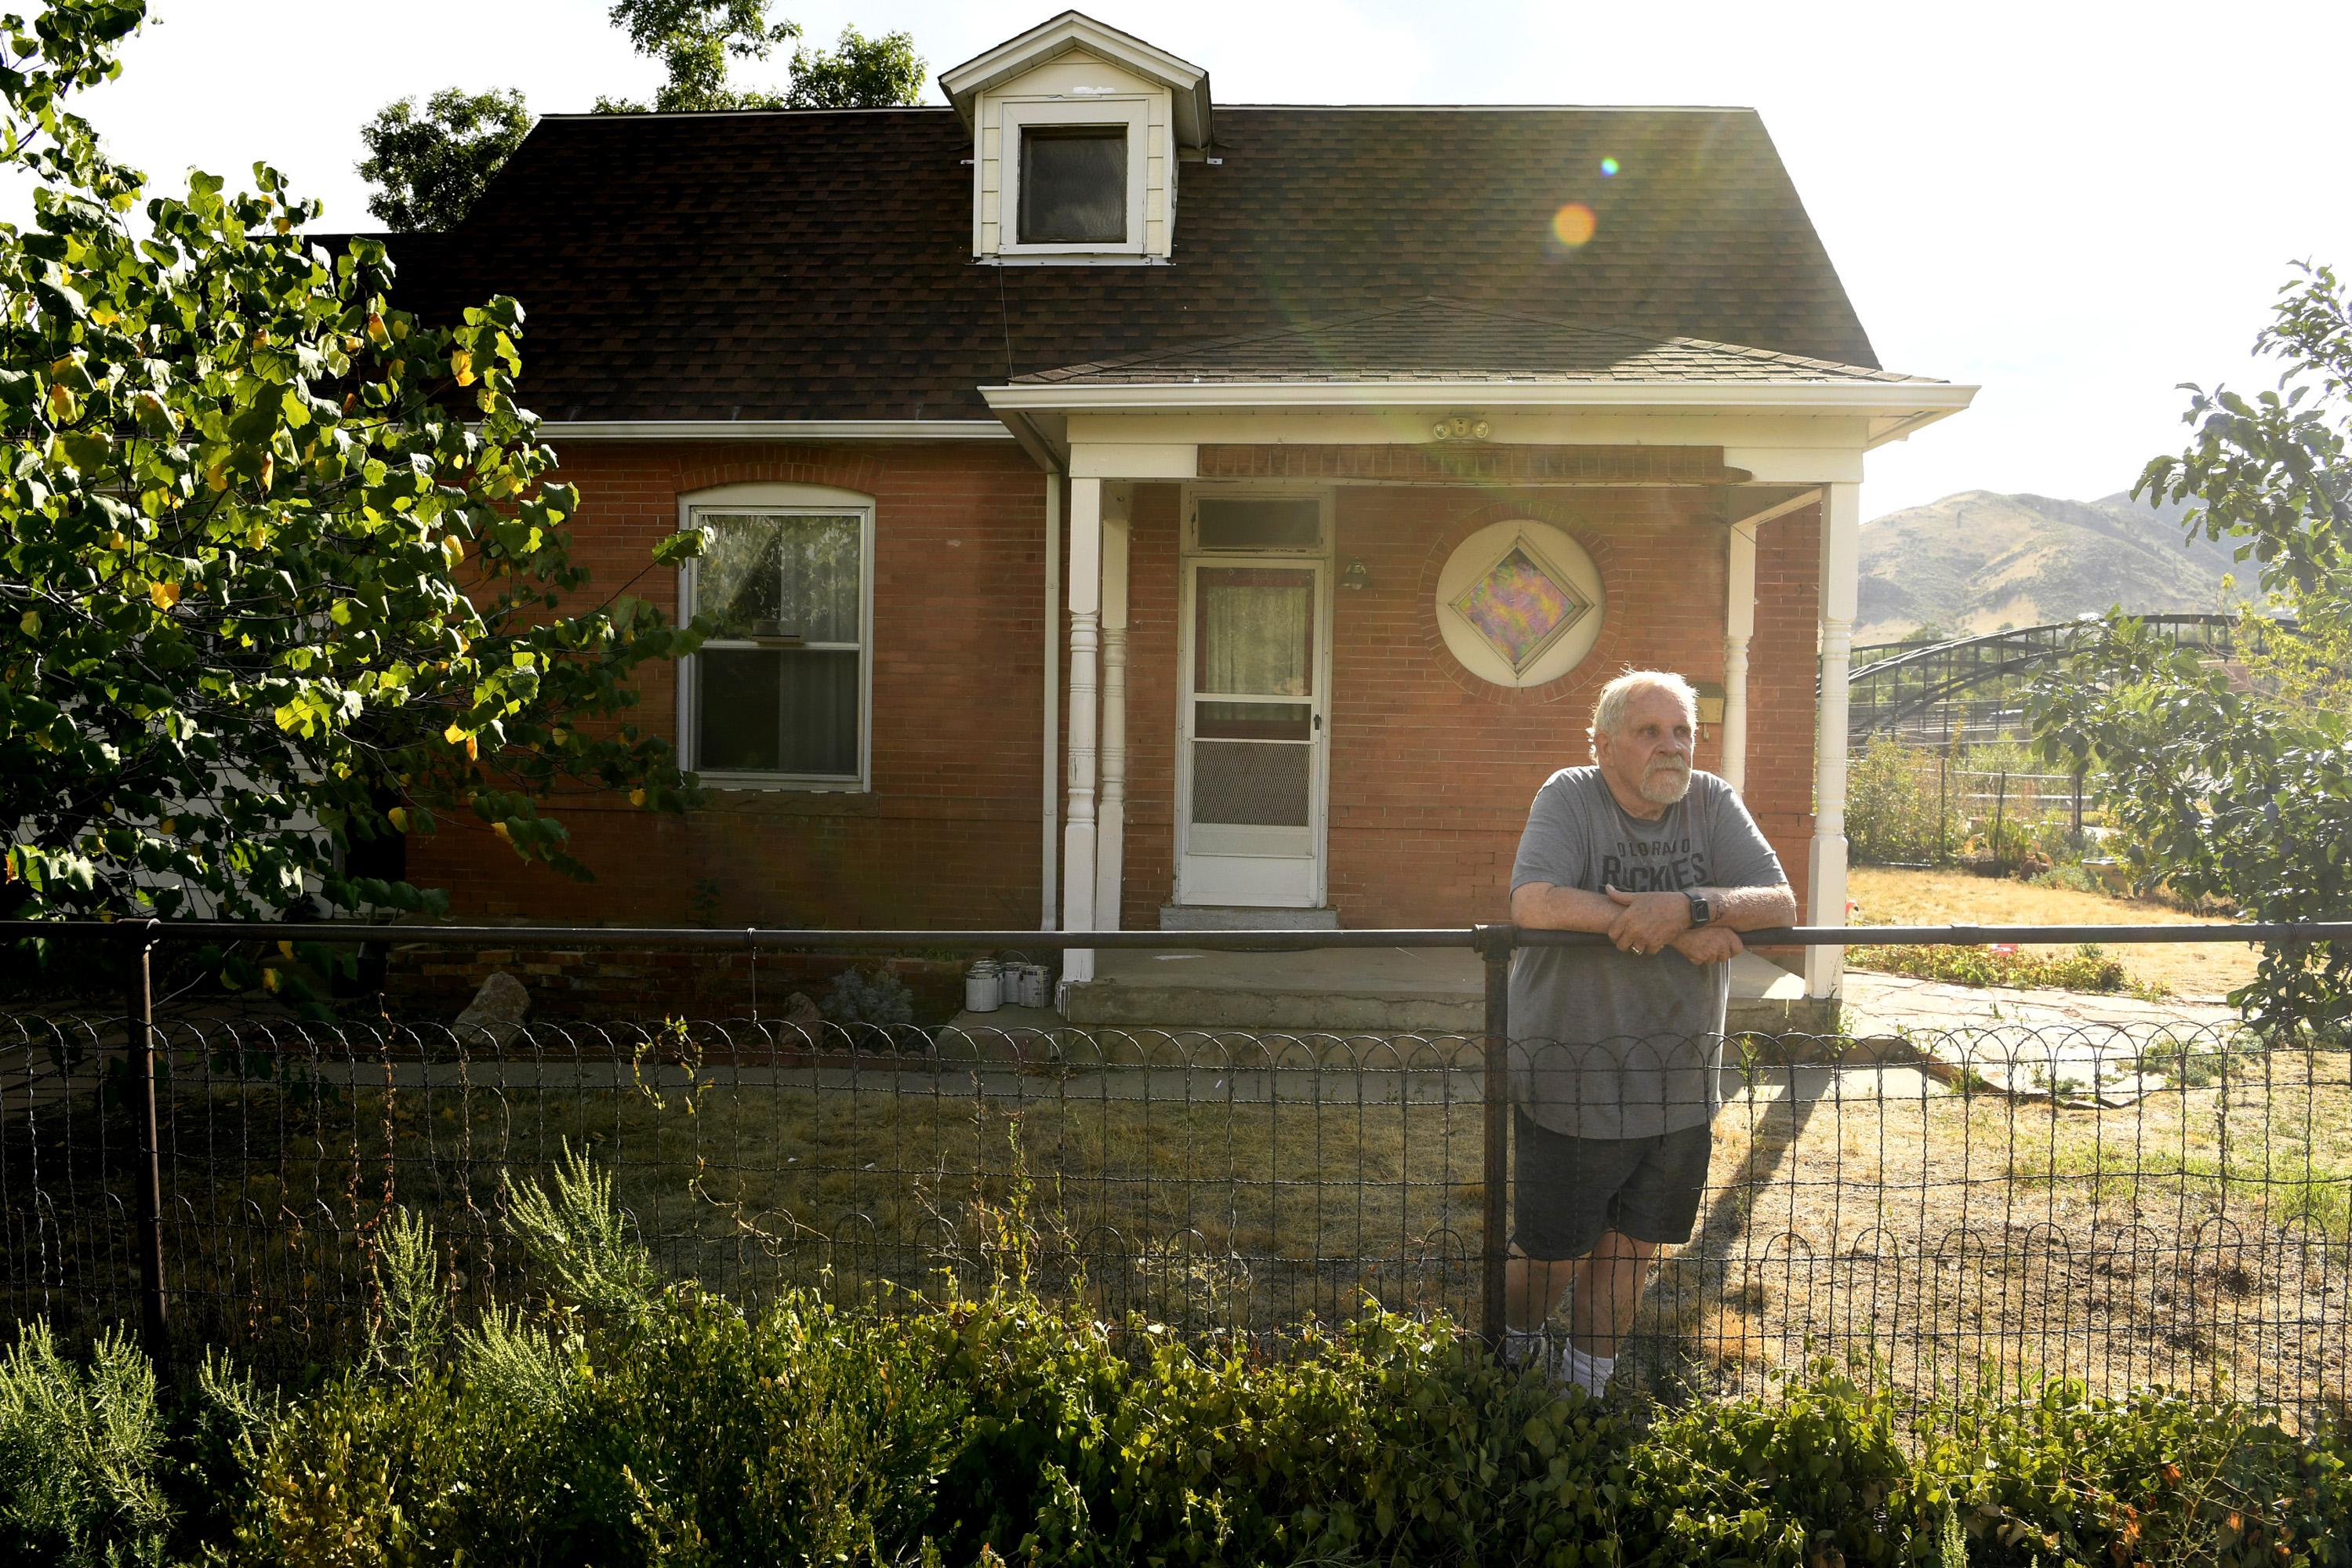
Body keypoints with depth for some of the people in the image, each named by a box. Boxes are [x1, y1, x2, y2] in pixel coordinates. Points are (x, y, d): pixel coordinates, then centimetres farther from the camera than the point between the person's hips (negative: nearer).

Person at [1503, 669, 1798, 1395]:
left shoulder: (1712, 803, 0)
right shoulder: (1569, 797, -11)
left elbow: (1780, 906, -8)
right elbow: (1533, 904, -27)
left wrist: (1685, 905, -27)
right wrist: (1678, 930, -24)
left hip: (1678, 1083, 4)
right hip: (1572, 1082, -4)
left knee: (1632, 1249, 16)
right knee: (1552, 1253, 9)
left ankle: (1585, 1383, 38)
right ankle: (1511, 1357, 40)